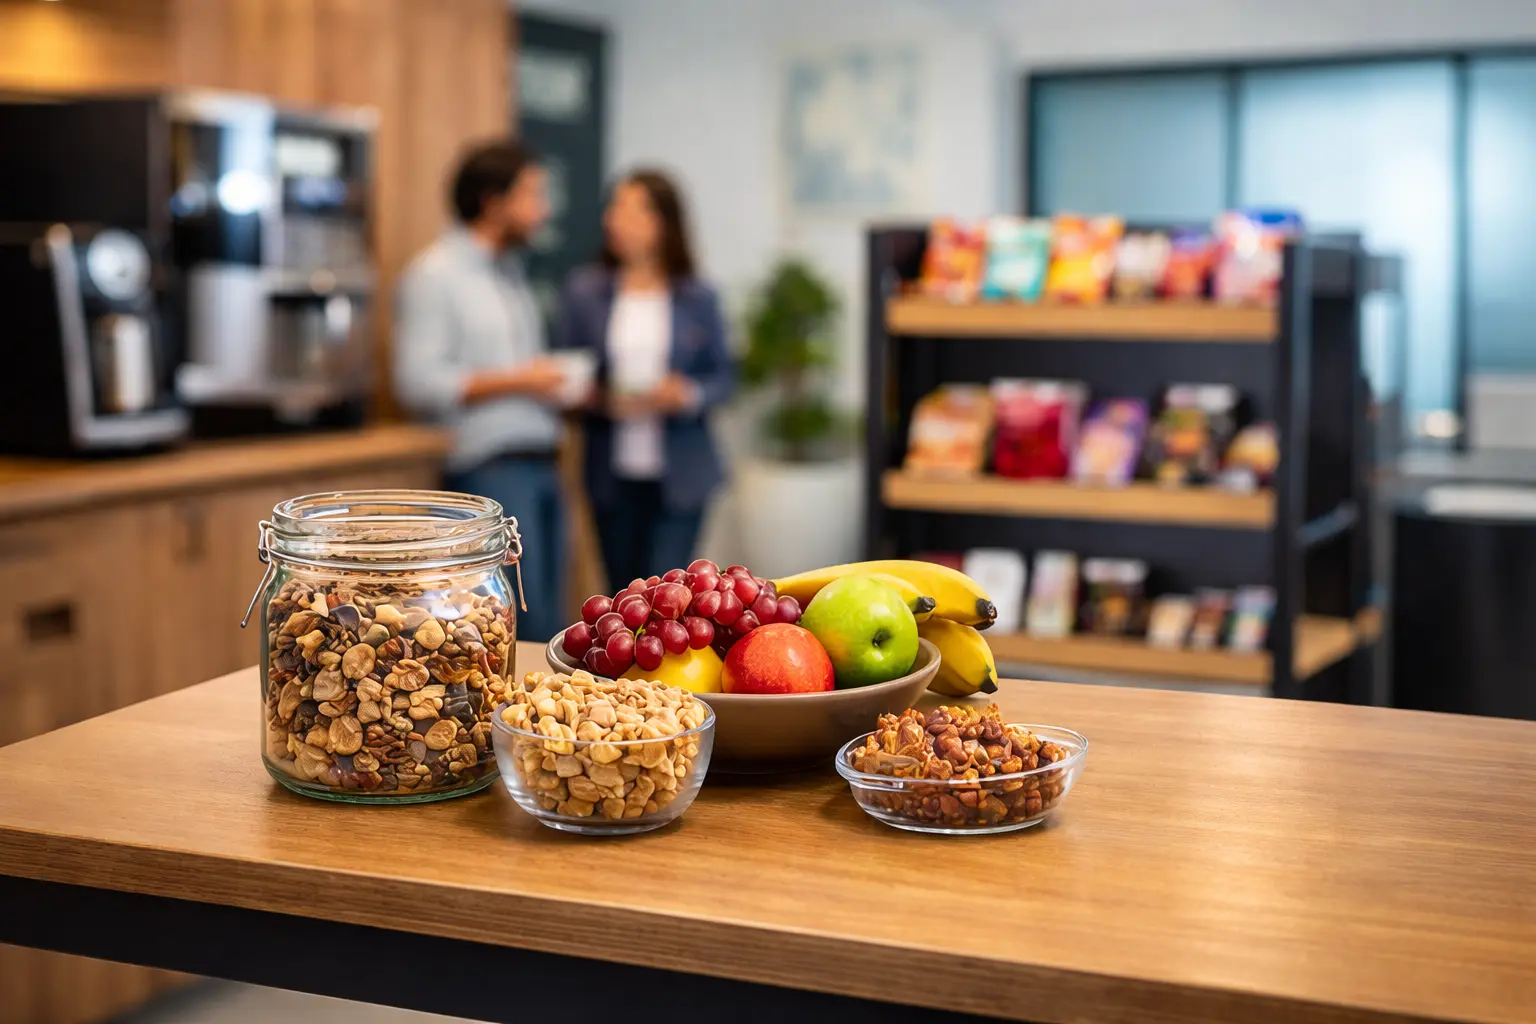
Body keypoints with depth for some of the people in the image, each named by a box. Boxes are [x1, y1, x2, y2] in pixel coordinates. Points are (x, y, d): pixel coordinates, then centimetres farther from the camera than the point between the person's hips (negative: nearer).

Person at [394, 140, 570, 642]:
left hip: (539, 463, 8)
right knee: (526, 627, -12)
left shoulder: (510, 271, 20)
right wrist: (516, 381, -13)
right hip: (490, 467, -8)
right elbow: (418, 382, -14)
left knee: (547, 628, 6)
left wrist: (555, 384, 8)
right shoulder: (435, 275, -6)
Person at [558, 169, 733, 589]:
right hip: (612, 474, 2)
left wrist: (688, 393, -15)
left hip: (679, 475, -2)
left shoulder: (697, 298, 1)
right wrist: (597, 398, -14)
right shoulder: (584, 290, 3)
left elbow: (723, 376, 5)